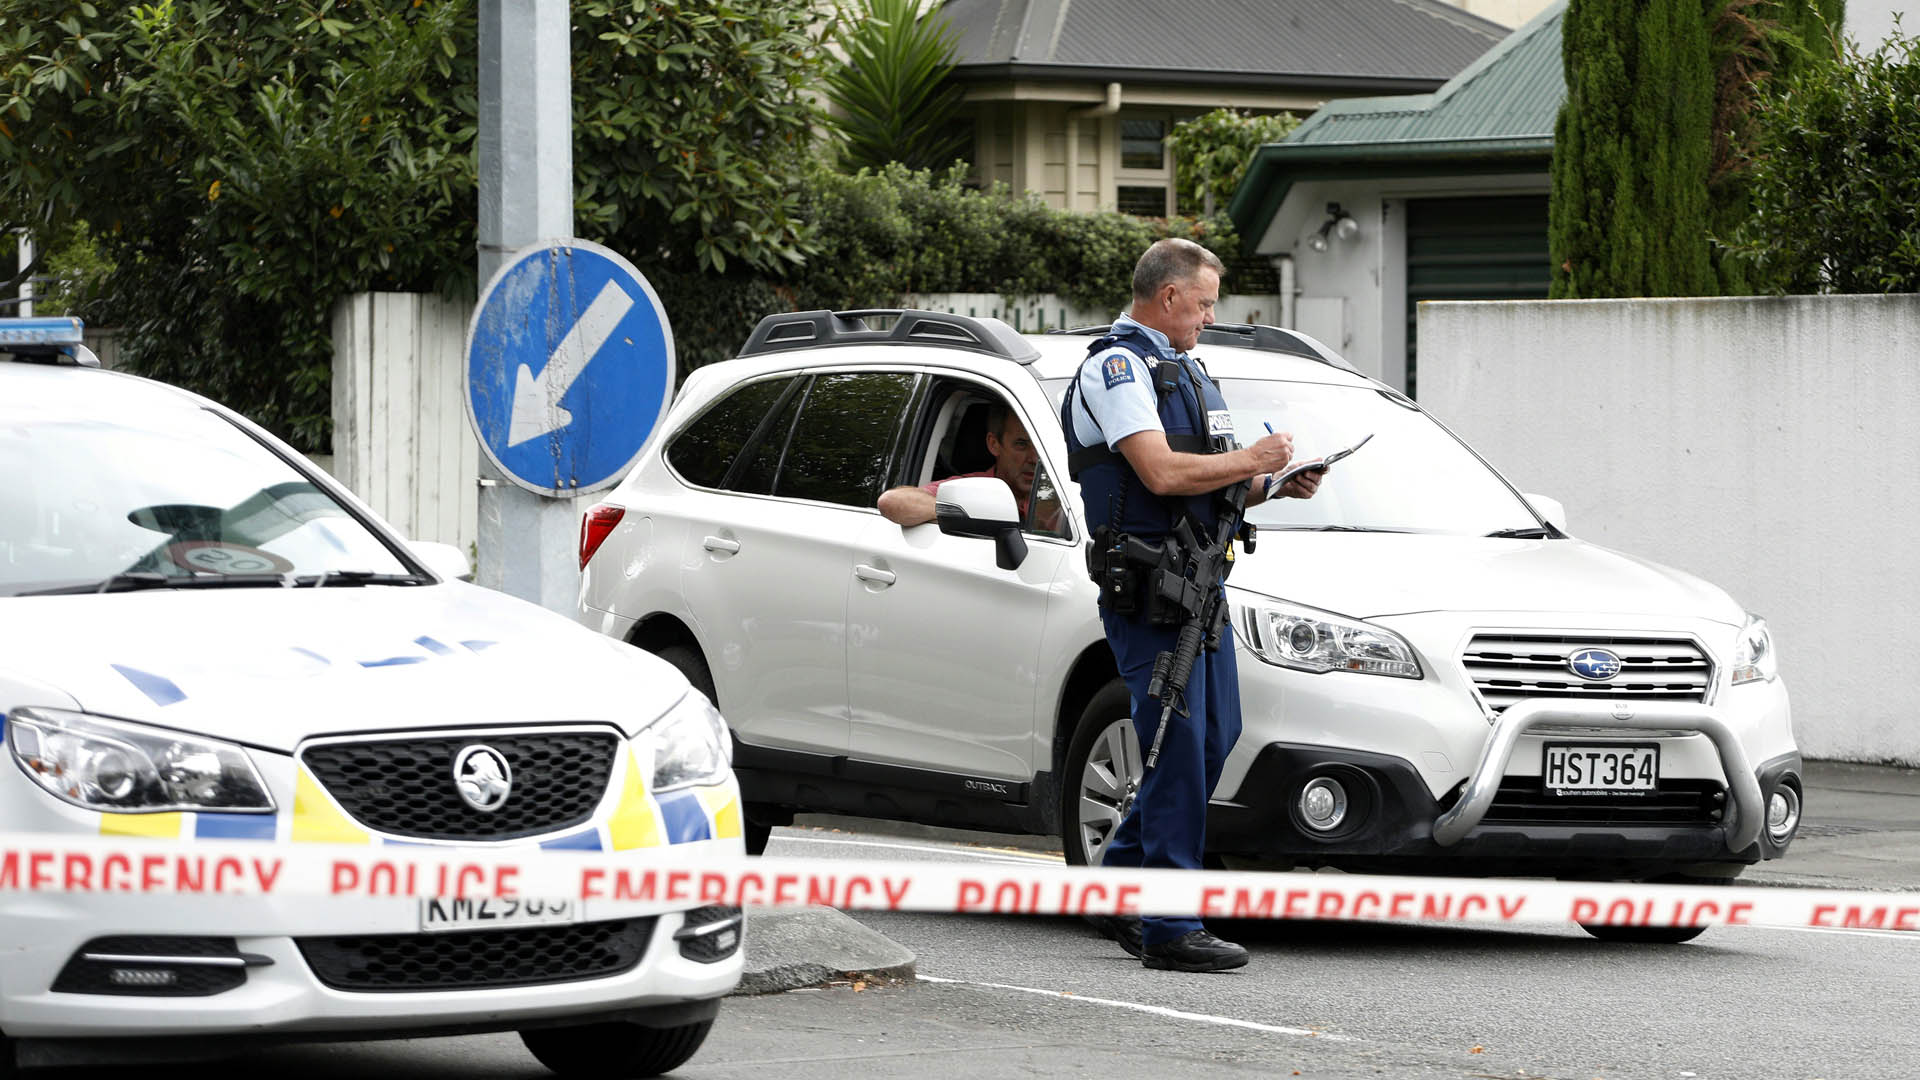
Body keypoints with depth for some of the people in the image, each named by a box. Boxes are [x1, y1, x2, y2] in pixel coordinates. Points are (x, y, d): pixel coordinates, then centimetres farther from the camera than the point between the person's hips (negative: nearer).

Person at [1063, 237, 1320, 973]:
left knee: (1213, 740, 11)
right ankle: (1169, 930, -7)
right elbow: (1161, 473, -23)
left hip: (1199, 581, 10)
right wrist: (1252, 460, -12)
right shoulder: (1115, 367, -11)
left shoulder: (1181, 370, 20)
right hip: (1147, 588, -10)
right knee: (1179, 751, -10)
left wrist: (1274, 485, 6)